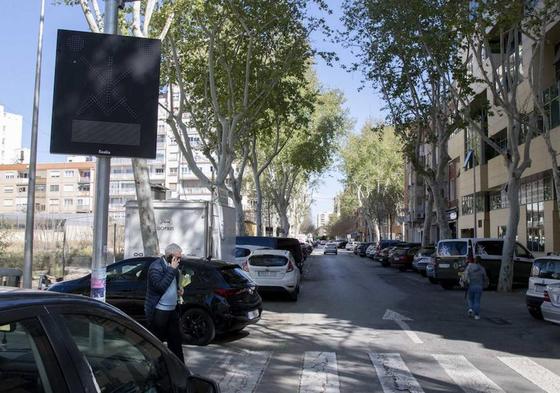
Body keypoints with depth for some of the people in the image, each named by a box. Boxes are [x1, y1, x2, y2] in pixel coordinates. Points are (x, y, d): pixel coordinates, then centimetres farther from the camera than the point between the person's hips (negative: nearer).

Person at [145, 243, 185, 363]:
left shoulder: (173, 266, 10)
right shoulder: (156, 267, -16)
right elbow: (160, 287, -27)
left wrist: (178, 290, 5)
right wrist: (172, 270, -25)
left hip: (172, 310, 8)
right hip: (159, 311, -8)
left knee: (176, 341, 12)